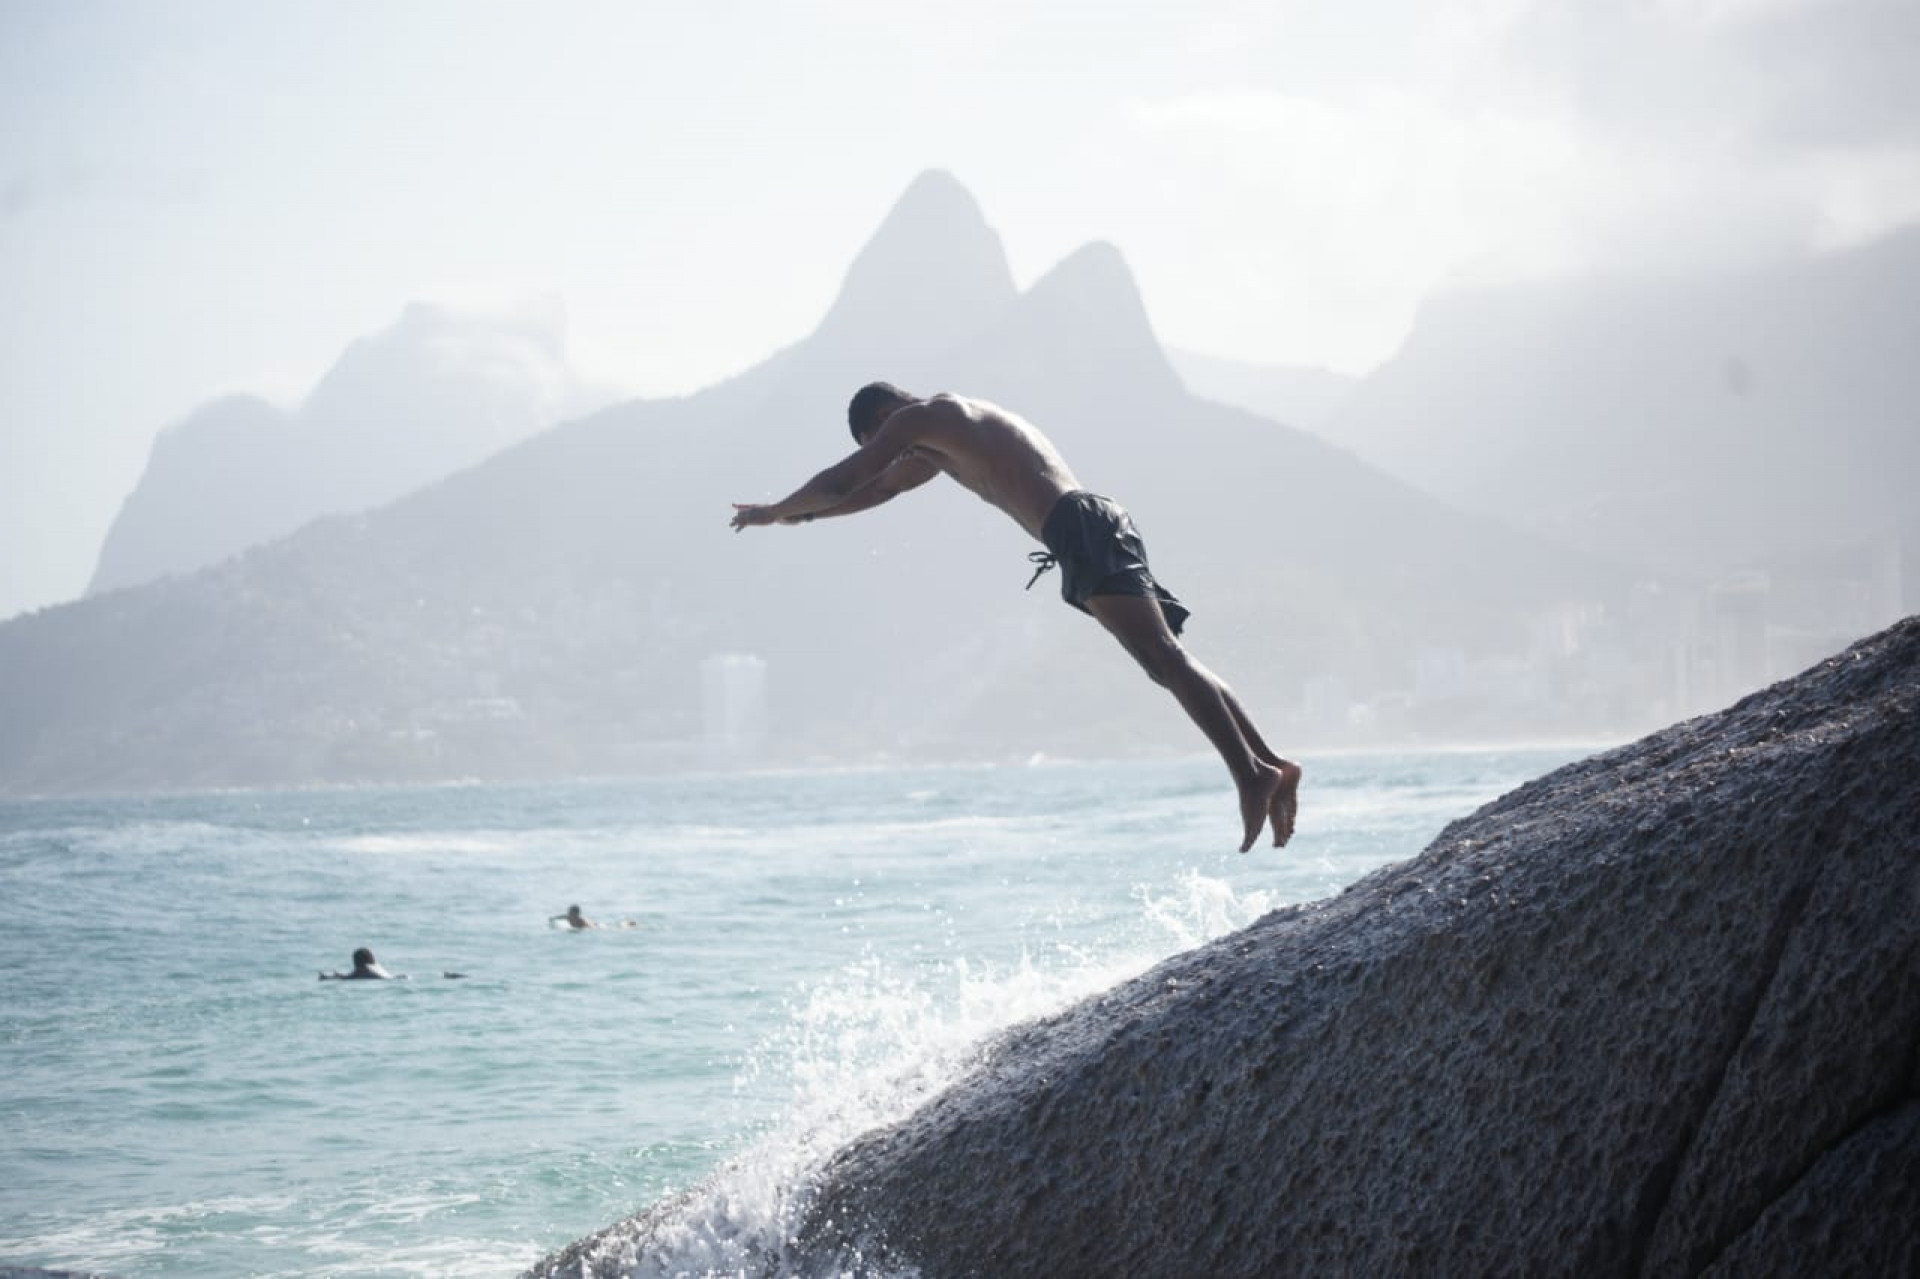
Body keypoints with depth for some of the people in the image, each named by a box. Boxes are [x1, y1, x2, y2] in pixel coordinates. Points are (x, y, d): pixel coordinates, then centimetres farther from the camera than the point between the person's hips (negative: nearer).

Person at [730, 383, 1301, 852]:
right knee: (1168, 661, 6)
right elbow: (883, 487, 48)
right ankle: (1270, 765, -2)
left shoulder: (918, 417, 5)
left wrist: (774, 512, 22)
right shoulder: (944, 439, 35)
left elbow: (840, 483, 5)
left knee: (1163, 656, -20)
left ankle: (1252, 773, -32)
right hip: (1103, 527, 10)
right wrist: (800, 513, 50)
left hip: (1080, 529, -10)